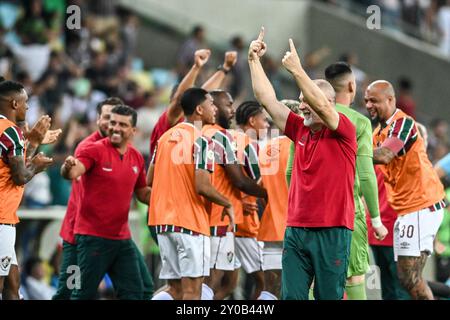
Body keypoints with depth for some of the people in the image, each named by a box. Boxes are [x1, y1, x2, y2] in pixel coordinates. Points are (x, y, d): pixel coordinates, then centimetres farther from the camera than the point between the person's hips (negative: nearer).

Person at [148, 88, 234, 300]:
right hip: (191, 222, -7)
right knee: (192, 289, -3)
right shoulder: (202, 141, -12)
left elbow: (149, 180, 14)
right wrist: (227, 205, -3)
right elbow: (202, 187, -19)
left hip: (163, 220, 7)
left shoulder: (165, 137, 12)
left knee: (175, 288, 12)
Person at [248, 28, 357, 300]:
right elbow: (267, 99, 11)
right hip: (296, 230, 5)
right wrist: (254, 60, 6)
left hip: (332, 233, -5)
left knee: (329, 296, 1)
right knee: (292, 296, -1)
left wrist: (296, 69, -23)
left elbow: (321, 105, -22)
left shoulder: (344, 132, -4)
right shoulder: (300, 130, 13)